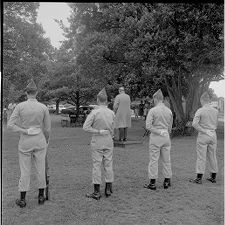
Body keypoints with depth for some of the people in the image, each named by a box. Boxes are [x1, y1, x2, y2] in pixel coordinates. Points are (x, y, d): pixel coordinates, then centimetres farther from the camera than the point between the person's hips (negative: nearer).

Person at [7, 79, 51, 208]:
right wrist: (46, 141, 15)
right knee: (41, 168, 11)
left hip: (25, 142, 0)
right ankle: (41, 196, 21)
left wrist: (25, 131, -9)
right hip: (39, 141, 1)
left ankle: (22, 199, 15)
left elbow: (10, 125, -12)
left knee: (25, 170, 8)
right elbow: (47, 128, 0)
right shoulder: (43, 107, -5)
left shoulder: (20, 106, -7)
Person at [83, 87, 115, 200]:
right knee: (108, 165, 11)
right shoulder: (112, 113, -1)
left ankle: (97, 192, 5)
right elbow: (112, 129, 7)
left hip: (97, 140, -4)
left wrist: (98, 131, -11)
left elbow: (85, 126, -16)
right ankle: (108, 189, 19)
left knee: (96, 165, 1)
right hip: (109, 140, 4)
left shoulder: (94, 112, -14)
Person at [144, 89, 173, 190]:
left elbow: (148, 126, -16)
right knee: (166, 160, 12)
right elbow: (170, 127, 13)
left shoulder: (152, 110, -10)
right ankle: (167, 181, 19)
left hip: (155, 136, -5)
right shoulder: (169, 111, 5)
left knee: (153, 160, 1)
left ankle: (152, 183, 6)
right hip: (166, 136, 5)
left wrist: (158, 132, -8)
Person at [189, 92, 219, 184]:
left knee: (201, 157, 0)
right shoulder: (215, 111, 4)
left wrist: (204, 131, -12)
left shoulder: (200, 111, -12)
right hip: (213, 135, 5)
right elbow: (216, 124, 14)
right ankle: (213, 177, 21)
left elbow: (194, 124, -21)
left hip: (203, 135, -5)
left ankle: (199, 178, 5)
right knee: (213, 156, 13)